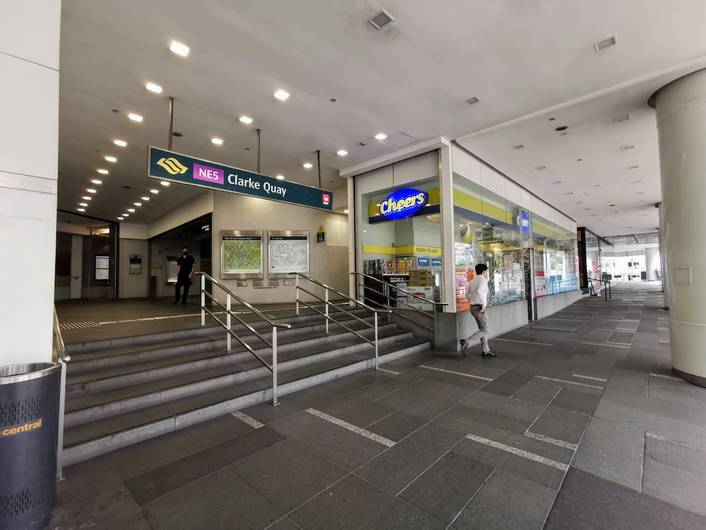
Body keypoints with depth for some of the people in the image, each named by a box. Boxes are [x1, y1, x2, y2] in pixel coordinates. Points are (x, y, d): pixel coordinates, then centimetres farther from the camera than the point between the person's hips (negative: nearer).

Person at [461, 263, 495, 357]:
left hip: (473, 307, 9)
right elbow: (479, 291, -29)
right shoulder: (483, 280, -12)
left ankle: (485, 351, 19)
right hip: (479, 308, -9)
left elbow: (467, 294, 21)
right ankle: (466, 342, -8)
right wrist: (484, 304, -23)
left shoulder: (473, 281, 13)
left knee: (482, 329, 14)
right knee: (484, 330, -1)